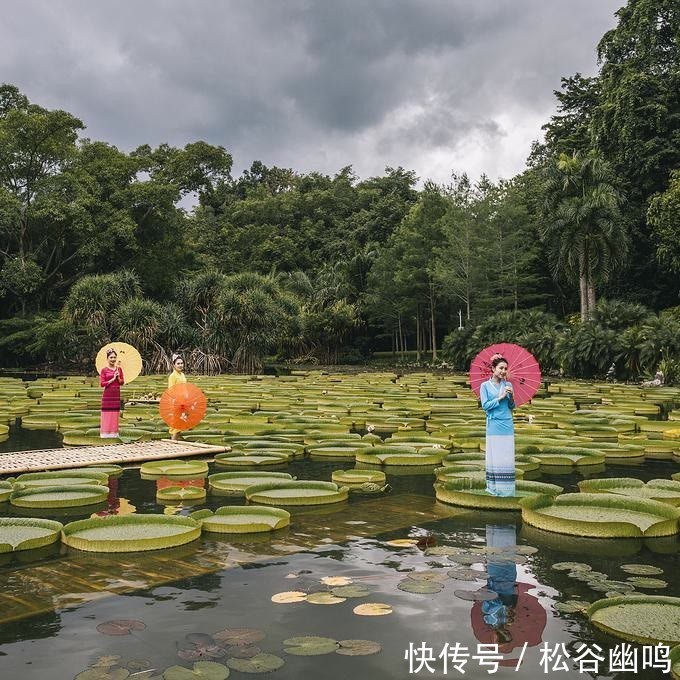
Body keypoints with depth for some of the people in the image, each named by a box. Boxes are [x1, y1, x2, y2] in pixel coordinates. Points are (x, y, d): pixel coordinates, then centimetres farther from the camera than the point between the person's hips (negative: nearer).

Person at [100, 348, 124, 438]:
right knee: (107, 413, -3)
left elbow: (122, 382, 10)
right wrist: (112, 379, -14)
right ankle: (105, 432, 1)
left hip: (116, 394, 4)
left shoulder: (119, 369, 7)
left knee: (115, 413, 7)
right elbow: (102, 384, -7)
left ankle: (114, 432, 14)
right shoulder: (104, 370, -4)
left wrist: (118, 378, -9)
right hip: (107, 394, -4)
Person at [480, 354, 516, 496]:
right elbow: (485, 405, -6)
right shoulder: (485, 385, 0)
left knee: (507, 456, 2)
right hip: (494, 424, -3)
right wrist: (500, 398, -12)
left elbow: (512, 407, 10)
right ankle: (493, 487, 9)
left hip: (507, 424, 3)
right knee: (494, 455, 1)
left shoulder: (508, 385, 7)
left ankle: (507, 488, 8)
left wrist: (511, 397, -10)